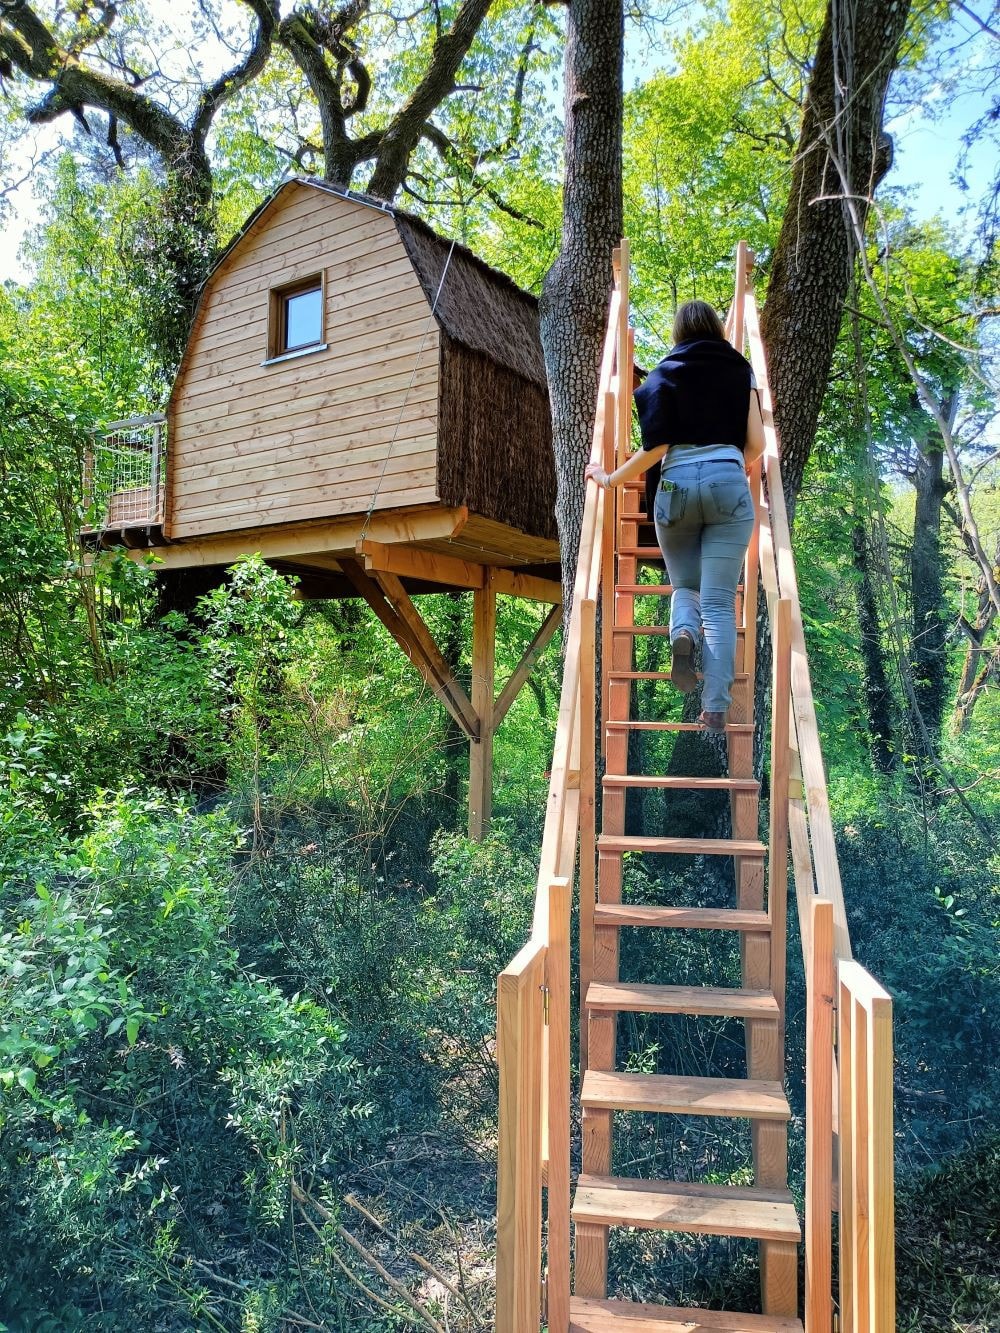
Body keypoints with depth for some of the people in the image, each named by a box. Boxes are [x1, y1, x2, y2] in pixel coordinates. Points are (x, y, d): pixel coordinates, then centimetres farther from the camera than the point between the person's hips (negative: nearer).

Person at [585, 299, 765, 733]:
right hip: (728, 484, 0)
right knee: (719, 601, -2)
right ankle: (715, 710, -12)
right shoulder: (741, 370, 13)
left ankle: (683, 632, -16)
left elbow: (655, 448, -3)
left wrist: (610, 479, 8)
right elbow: (756, 443, 9)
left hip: (676, 485, 0)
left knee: (685, 585, 19)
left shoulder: (665, 374, 8)